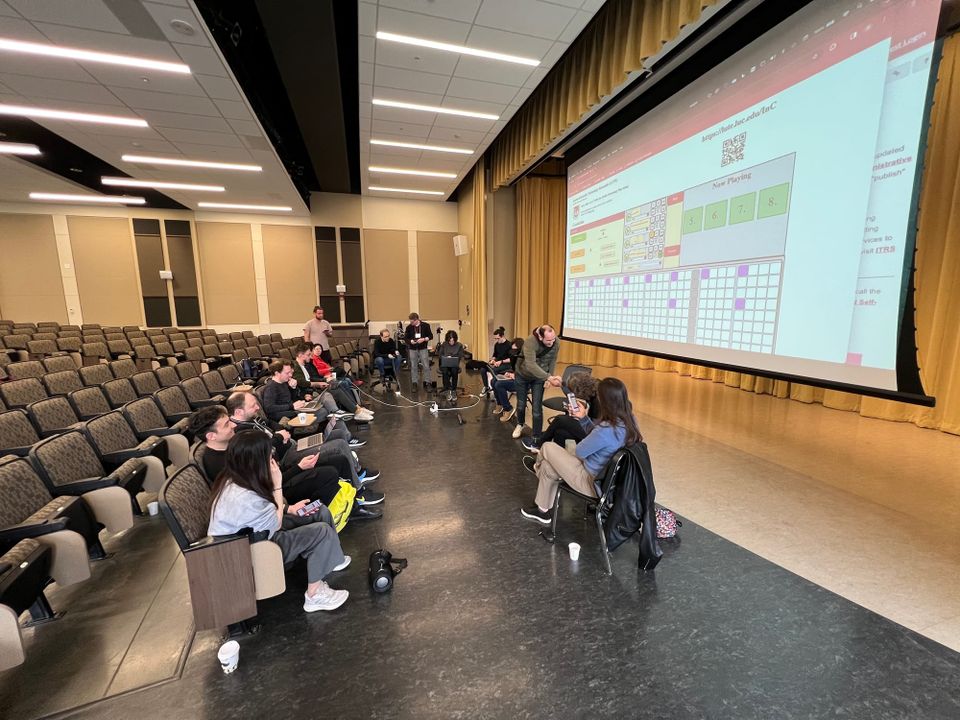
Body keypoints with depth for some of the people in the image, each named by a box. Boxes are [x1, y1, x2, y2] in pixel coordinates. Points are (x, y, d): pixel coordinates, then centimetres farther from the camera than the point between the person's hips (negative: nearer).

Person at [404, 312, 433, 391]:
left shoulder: (426, 325, -4)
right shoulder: (409, 327, 0)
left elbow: (431, 336, 1)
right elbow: (405, 338, 7)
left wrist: (424, 339, -16)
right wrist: (411, 341, -14)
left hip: (423, 348, -1)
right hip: (413, 349, 2)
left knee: (426, 366, -2)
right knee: (413, 367, 6)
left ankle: (427, 383, 8)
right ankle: (414, 384, 14)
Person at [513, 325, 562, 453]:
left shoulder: (556, 343, -22)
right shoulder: (530, 342, -37)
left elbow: (552, 360, -4)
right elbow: (531, 365, -46)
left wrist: (549, 377, -9)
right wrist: (549, 377, -52)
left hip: (539, 378, 2)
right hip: (523, 375, -1)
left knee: (537, 408, -6)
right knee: (521, 404, 16)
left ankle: (536, 440, 3)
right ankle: (520, 424, 46)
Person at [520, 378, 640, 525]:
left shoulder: (607, 429, -34)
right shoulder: (629, 420, -7)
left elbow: (580, 451, -16)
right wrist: (583, 418, 0)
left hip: (594, 483, -8)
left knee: (547, 447, 5)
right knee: (548, 466, 18)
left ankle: (538, 468, 36)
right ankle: (542, 511, 33)